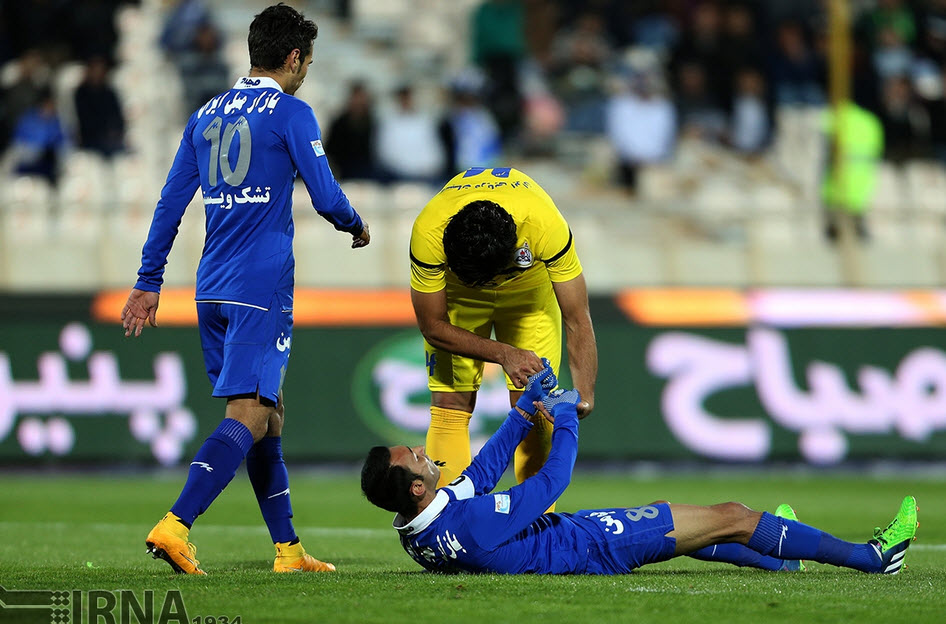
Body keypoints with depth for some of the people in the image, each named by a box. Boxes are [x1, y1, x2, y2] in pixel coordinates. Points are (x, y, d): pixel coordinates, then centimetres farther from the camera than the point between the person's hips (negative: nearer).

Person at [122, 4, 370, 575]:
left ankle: (288, 549, 16)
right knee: (249, 416, -11)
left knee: (268, 415, 14)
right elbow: (325, 195, -6)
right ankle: (175, 526, -26)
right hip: (263, 287, -7)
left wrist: (149, 282, 17)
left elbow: (171, 203, 14)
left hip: (212, 290, 7)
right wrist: (356, 227, 15)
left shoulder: (207, 115, 15)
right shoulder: (291, 113, -4)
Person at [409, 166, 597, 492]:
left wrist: (584, 395, -43)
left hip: (531, 288, 0)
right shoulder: (428, 233, -38)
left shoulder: (545, 225, -40)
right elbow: (432, 325, -23)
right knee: (450, 406, -10)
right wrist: (504, 354, -33)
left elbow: (577, 319, -31)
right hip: (455, 294, 0)